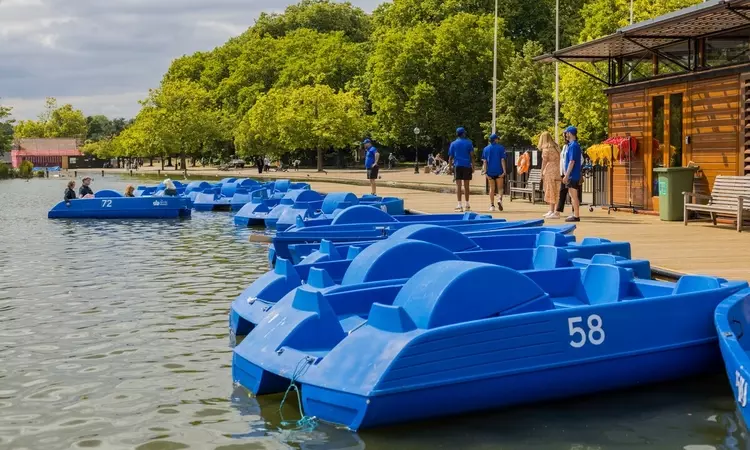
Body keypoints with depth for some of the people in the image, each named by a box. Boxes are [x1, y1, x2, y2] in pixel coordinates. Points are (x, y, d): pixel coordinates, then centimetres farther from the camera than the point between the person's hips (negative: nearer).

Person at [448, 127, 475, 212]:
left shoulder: (453, 144, 6)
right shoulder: (469, 143, 4)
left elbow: (450, 157, 4)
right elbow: (472, 156, -1)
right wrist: (473, 167, 2)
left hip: (457, 166, 0)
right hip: (467, 166, 0)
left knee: (458, 185, -3)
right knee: (466, 186, 9)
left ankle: (459, 205, -12)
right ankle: (467, 205, 15)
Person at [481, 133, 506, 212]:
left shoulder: (486, 149, 6)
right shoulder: (501, 148, 0)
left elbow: (484, 161, 0)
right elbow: (502, 160, -6)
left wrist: (485, 172, -2)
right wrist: (504, 171, -9)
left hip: (490, 171, 2)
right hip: (499, 171, -2)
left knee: (492, 188, 10)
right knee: (500, 187, 8)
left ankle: (492, 205, 7)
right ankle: (500, 199, -19)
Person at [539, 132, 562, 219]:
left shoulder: (546, 148, -8)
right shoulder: (556, 147, 14)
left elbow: (544, 162, -9)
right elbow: (558, 160, 11)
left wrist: (542, 173, -3)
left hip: (550, 171, -8)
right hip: (557, 170, 8)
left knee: (552, 191, -6)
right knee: (553, 191, 15)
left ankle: (556, 212, -7)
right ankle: (551, 211, 22)